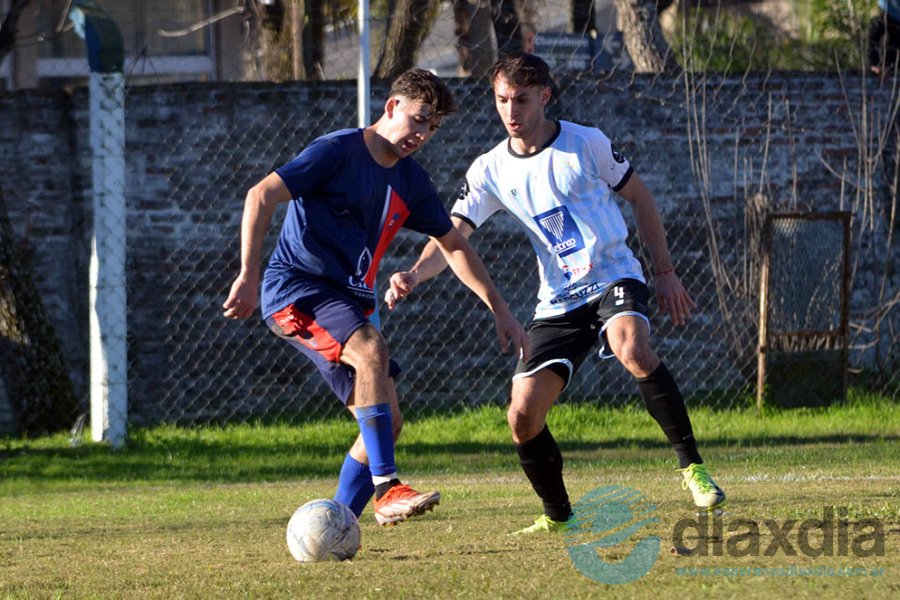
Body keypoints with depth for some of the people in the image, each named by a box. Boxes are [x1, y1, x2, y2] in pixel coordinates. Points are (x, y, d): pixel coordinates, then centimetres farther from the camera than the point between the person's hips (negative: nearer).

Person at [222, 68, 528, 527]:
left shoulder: (411, 181, 11)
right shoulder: (338, 151, -11)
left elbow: (454, 247, 23)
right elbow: (261, 196, -17)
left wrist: (498, 309, 19)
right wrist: (248, 276, -23)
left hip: (348, 302, 8)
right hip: (294, 287, -8)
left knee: (386, 424, -1)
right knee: (371, 350, -33)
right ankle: (386, 489, -35)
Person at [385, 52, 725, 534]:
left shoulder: (586, 144, -5)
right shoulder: (490, 171, 0)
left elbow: (639, 197, 8)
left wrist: (665, 273, 5)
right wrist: (415, 274, -29)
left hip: (613, 277, -3)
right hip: (557, 302, 4)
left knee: (633, 349, -37)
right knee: (522, 418, -6)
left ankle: (691, 466, -25)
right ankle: (558, 515, 18)